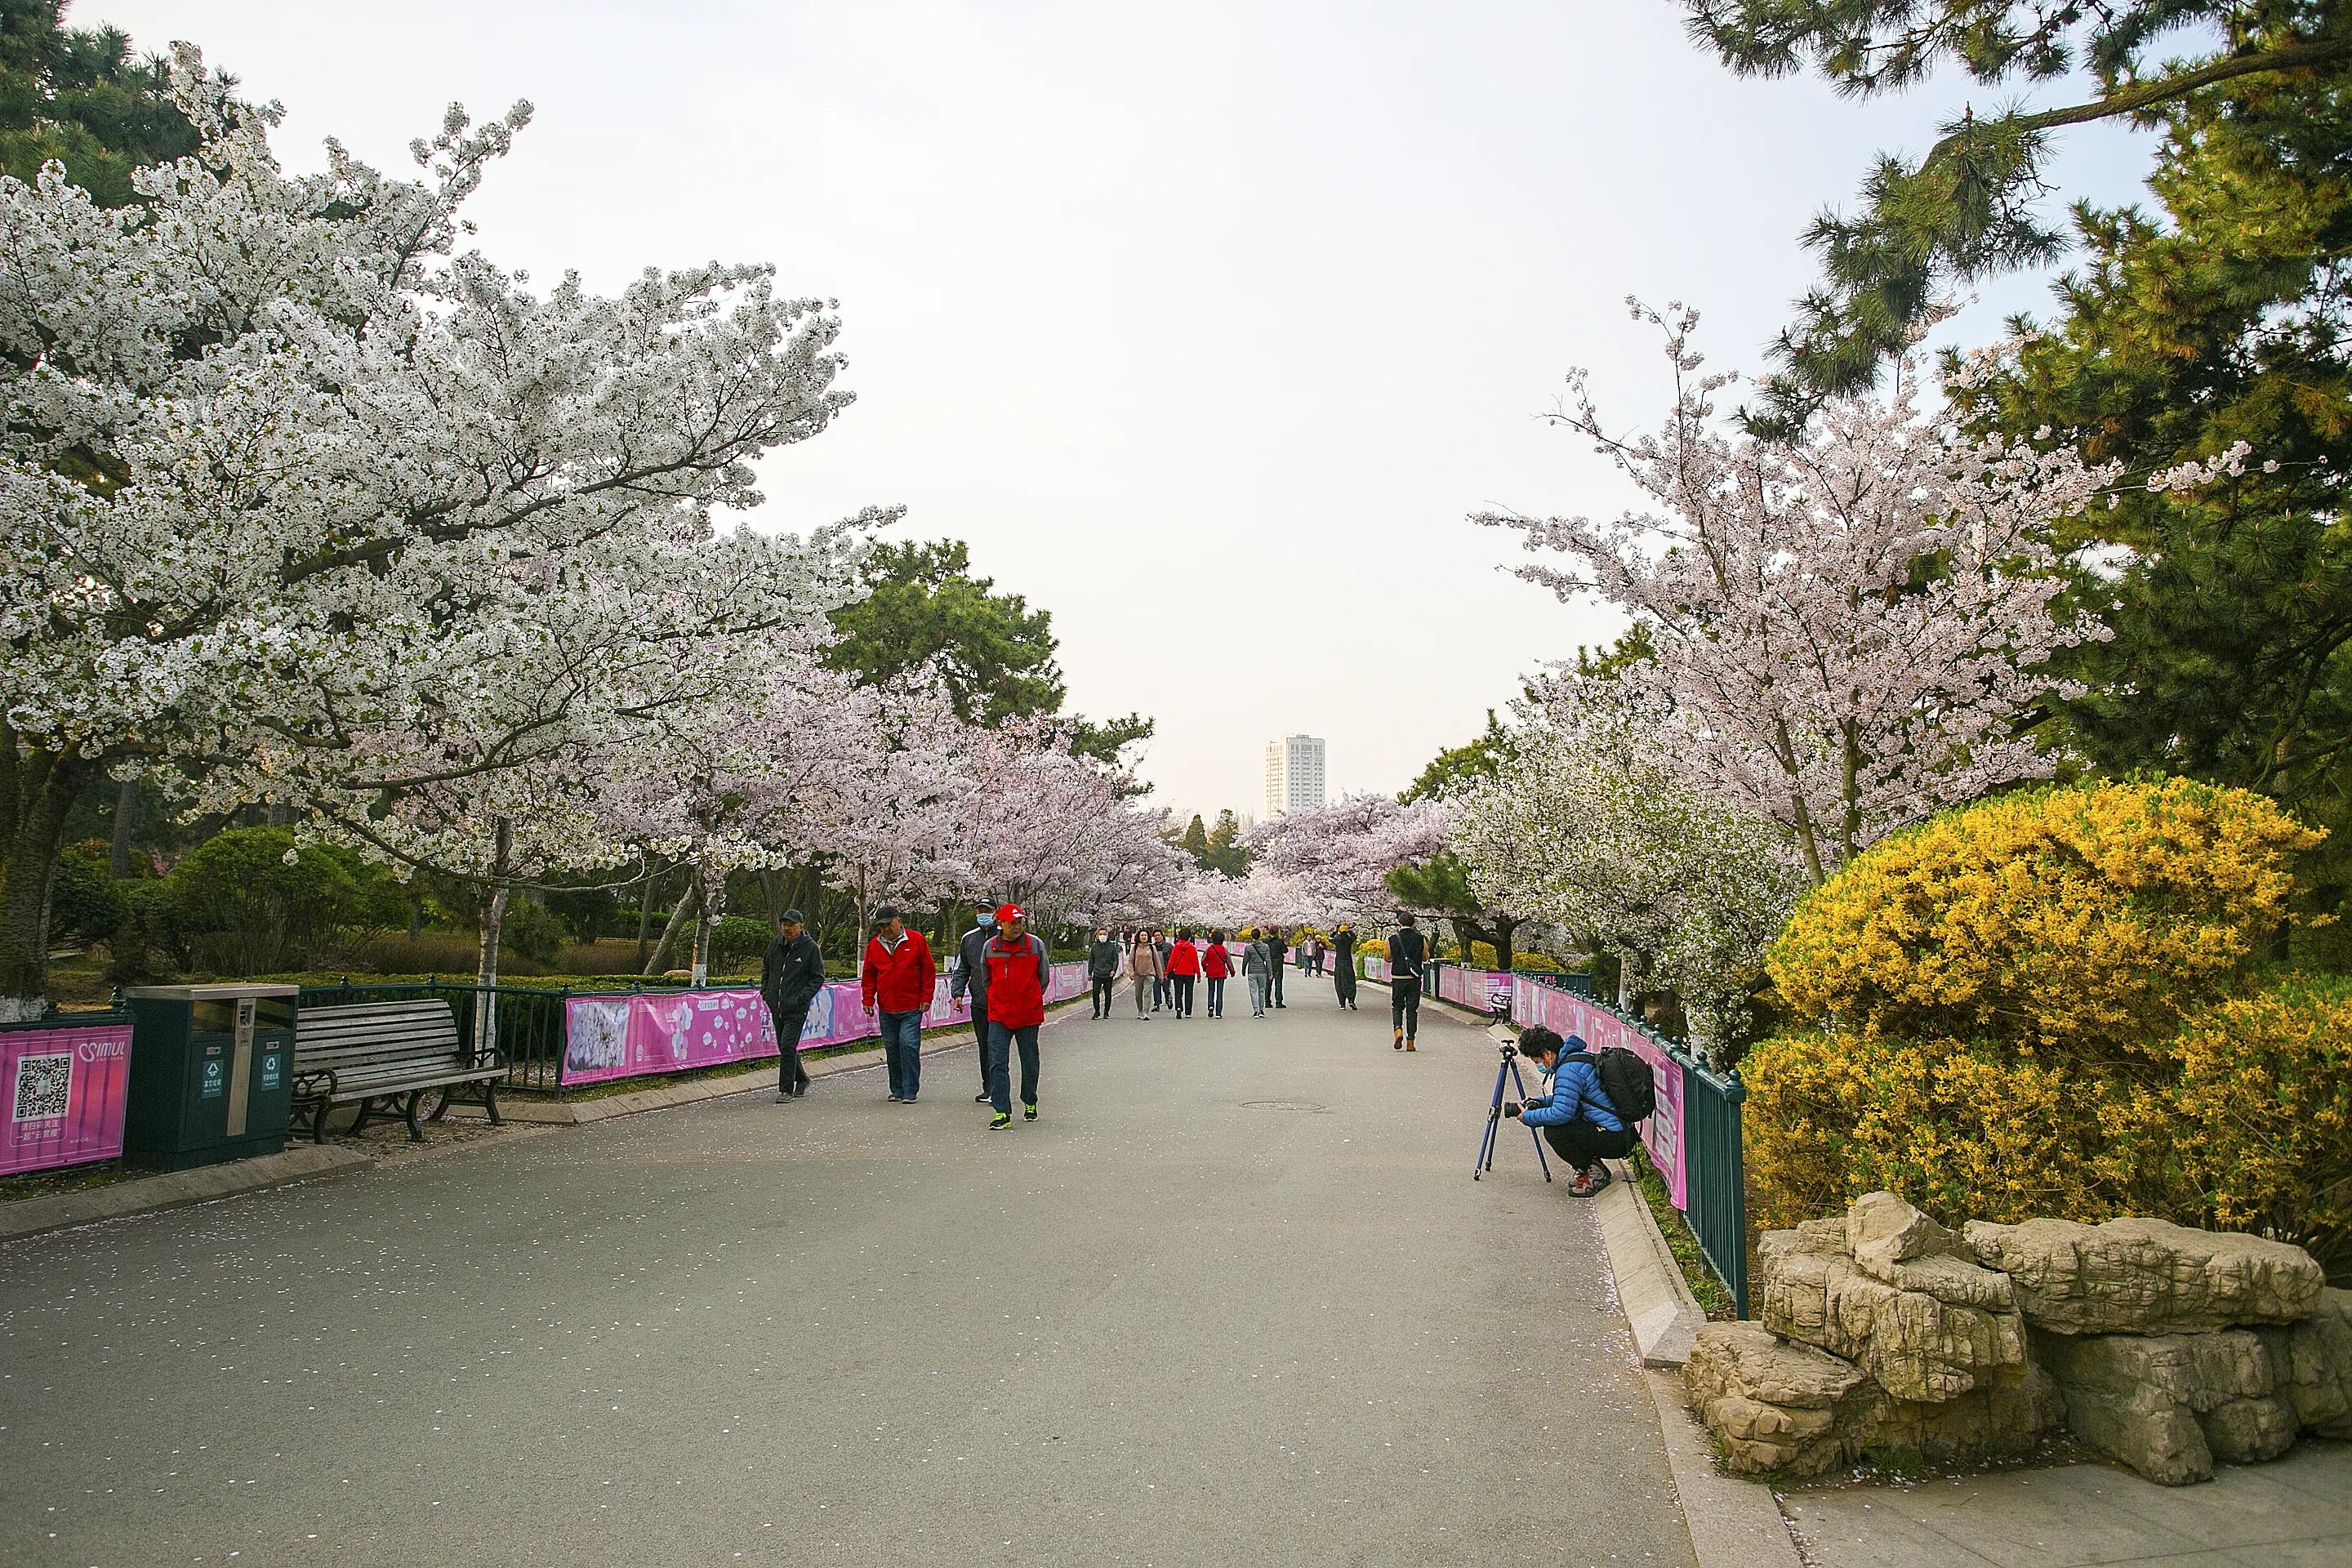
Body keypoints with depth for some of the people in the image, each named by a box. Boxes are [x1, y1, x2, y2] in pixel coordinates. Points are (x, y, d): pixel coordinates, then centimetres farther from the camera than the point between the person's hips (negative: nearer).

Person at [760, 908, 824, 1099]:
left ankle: (786, 1089, -5)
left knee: (788, 1047, -12)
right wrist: (765, 990, 11)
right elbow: (766, 967, 23)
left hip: (796, 1008, -6)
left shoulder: (810, 947, -7)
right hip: (776, 1006, 6)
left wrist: (802, 997, -13)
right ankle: (802, 1080, 32)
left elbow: (818, 977, -3)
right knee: (784, 1047, 14)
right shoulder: (776, 944, 7)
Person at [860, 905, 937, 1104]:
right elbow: (868, 974, 14)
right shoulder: (874, 945, 7)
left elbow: (928, 971, 2)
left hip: (911, 1007, -4)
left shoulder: (916, 940, -2)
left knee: (908, 1045, -11)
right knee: (891, 1049, 9)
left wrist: (926, 997, -3)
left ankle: (909, 1092, -5)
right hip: (886, 1009, 4)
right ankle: (897, 1091, 20)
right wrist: (868, 999, 5)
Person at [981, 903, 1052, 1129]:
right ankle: (1002, 1112, -6)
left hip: (1029, 1015, 0)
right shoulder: (989, 947, 0)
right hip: (998, 1016, 0)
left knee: (1029, 1063, 12)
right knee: (997, 1063, -8)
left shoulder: (1036, 945, -3)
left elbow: (1044, 977, 10)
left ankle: (1030, 1104, 32)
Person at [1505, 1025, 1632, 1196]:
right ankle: (1594, 1165, 14)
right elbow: (1569, 1098, 29)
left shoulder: (1569, 1069, -19)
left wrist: (1527, 1117, -9)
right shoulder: (1579, 1056, 12)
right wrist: (1541, 1101, 16)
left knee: (1554, 1131, -18)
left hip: (1615, 1139, -10)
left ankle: (1594, 1174, -3)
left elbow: (1561, 1113, -24)